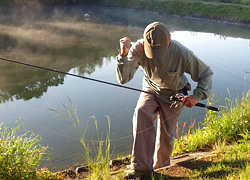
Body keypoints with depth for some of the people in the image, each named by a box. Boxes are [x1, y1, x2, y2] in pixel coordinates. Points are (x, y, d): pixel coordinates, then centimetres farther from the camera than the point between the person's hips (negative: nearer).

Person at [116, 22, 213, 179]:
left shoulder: (182, 53, -31)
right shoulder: (138, 48, -26)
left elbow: (206, 73, -17)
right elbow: (124, 79, -28)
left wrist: (197, 96, -32)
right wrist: (123, 55, -44)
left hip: (174, 95, -1)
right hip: (151, 89, 1)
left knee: (165, 135, 3)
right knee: (141, 114, -28)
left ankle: (161, 167, 34)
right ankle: (142, 166, -18)